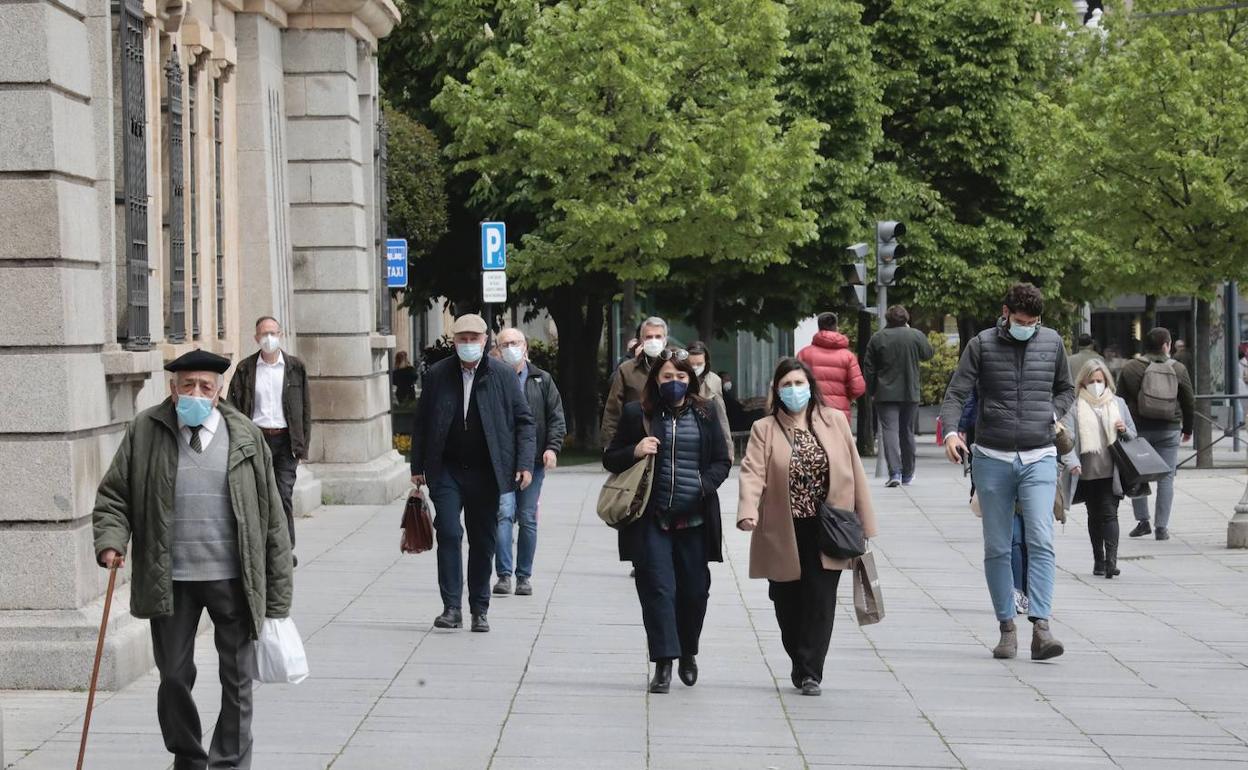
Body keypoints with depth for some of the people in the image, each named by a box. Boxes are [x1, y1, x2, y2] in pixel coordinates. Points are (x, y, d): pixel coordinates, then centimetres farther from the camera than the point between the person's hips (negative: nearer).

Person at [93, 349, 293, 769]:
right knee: (174, 675, 10)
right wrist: (111, 540, -14)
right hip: (170, 580, 1)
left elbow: (272, 518, 2)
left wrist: (278, 596, 0)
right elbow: (113, 495, 7)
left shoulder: (246, 436, 1)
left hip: (234, 579, 0)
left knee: (236, 679, 6)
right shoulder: (144, 432, 1)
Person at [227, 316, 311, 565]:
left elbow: (305, 407, 8)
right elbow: (234, 407, 4)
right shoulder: (245, 369, 5)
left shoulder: (295, 367, 7)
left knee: (285, 495, -5)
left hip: (286, 439, 0)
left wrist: (302, 444, 2)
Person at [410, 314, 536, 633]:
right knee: (448, 534, -11)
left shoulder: (503, 375, 1)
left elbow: (524, 421, 3)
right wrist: (417, 466, 6)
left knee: (483, 541, 6)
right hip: (446, 471, 0)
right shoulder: (436, 375, 3)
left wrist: (525, 463, -6)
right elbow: (421, 423, 9)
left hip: (486, 472, 0)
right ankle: (451, 607, -7)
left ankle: (479, 610, 16)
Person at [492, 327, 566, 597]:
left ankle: (524, 576, 13)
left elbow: (556, 417, 10)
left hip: (533, 460, 2)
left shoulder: (542, 380, 10)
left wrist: (553, 447, -3)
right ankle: (503, 575, -10)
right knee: (504, 513, -12)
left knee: (528, 519, 5)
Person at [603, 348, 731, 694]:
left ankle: (688, 652, 30)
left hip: (694, 519, 2)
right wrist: (634, 452, -12)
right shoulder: (637, 414, 4)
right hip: (652, 519, -2)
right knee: (658, 588, -8)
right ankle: (663, 664, -7)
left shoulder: (704, 415, 8)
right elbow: (610, 459, 9)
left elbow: (722, 461, 11)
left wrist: (705, 484, -8)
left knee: (694, 590, 8)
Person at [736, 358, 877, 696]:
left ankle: (810, 671, 0)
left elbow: (854, 471, 7)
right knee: (788, 603, 7)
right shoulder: (764, 430, 2)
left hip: (826, 532, 0)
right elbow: (753, 472, -11)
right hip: (783, 533, 0)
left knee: (820, 601, -6)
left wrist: (863, 520, 4)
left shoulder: (835, 421, 6)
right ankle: (801, 664, 28)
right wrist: (748, 512, -29)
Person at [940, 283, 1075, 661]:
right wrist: (950, 431, -23)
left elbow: (1066, 389, 22)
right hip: (992, 459, 0)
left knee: (1041, 542, -14)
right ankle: (1006, 627, 13)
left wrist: (1052, 413, 3)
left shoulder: (1052, 342, 7)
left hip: (1039, 457, 1)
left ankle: (1041, 627, -19)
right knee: (997, 548, 4)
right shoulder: (981, 345, 0)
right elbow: (956, 393, -5)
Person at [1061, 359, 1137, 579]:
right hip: (1087, 472, 0)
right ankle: (1098, 560, 21)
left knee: (1109, 513, -11)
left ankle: (1111, 560, -17)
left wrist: (1124, 431, -6)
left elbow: (1133, 436, 17)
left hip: (1111, 471, 0)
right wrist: (1072, 461, -27)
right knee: (1094, 516, 10)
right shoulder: (1075, 407, 2)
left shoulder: (1118, 404, 10)